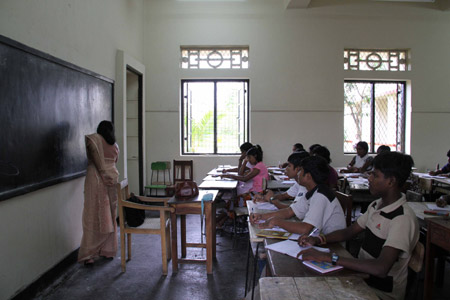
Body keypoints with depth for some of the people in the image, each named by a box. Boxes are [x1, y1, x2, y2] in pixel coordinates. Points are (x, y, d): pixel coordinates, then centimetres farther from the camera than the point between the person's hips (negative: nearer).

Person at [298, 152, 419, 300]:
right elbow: (349, 232, 13)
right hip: (363, 278, 7)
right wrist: (318, 240, -5)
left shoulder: (403, 218, -24)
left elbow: (381, 268, -33)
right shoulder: (376, 205, 5)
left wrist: (328, 257, -35)